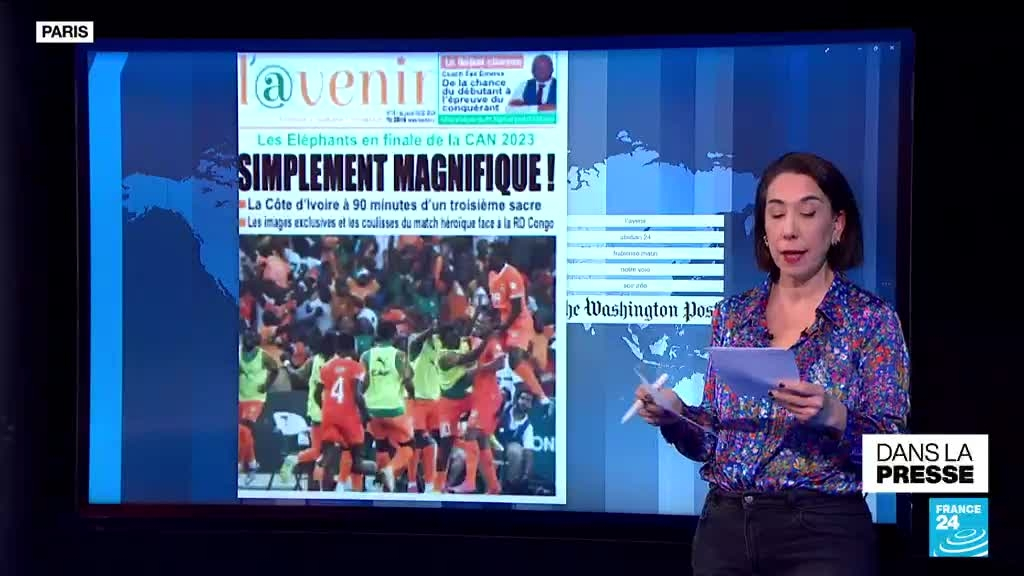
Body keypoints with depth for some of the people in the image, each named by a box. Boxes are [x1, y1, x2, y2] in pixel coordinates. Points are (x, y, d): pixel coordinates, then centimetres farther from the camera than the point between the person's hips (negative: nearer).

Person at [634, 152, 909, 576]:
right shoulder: (732, 315, 5)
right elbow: (715, 440, 8)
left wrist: (833, 416, -27)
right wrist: (676, 416, -11)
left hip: (822, 534, -3)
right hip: (724, 528, 4)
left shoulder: (872, 319, -5)